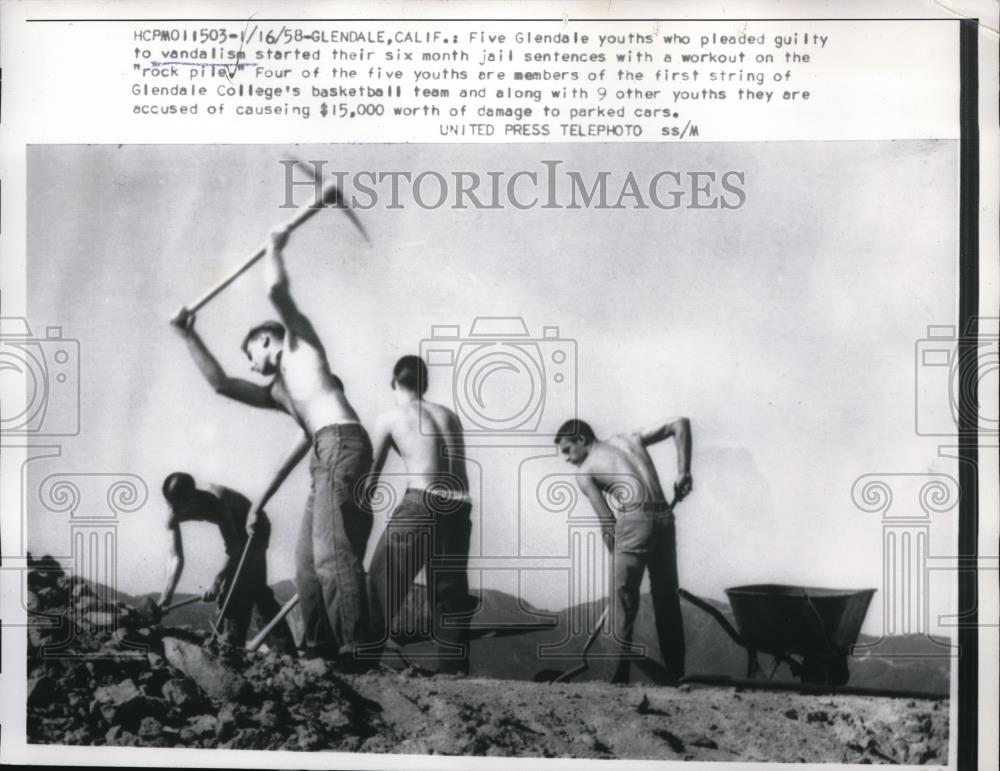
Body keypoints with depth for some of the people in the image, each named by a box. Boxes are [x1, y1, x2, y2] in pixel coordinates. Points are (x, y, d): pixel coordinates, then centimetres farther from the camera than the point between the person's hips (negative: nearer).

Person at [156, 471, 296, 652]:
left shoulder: (215, 502, -39)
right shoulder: (174, 516, -20)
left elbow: (234, 549, -36)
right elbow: (176, 557, -23)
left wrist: (217, 582, -43)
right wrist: (165, 597, -32)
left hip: (255, 528, -7)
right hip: (236, 529, 7)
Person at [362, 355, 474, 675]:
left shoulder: (389, 418, 9)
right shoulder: (449, 415, 19)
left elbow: (372, 476, 12)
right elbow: (457, 469, 12)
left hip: (420, 505, -4)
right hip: (458, 508, 4)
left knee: (383, 579, 4)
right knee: (450, 588, 12)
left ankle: (364, 654, 2)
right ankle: (454, 667, 13)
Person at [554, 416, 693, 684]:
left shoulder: (585, 473, 8)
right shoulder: (629, 439, 22)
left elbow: (608, 523, 2)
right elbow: (680, 423, 17)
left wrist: (617, 554, 14)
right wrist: (683, 471, 12)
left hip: (634, 521, -6)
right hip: (665, 519, 6)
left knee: (625, 596, 0)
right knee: (667, 597, 14)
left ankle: (622, 673, -4)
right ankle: (676, 672, 19)